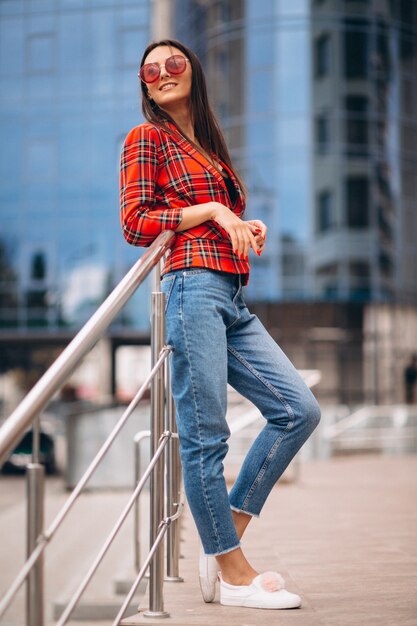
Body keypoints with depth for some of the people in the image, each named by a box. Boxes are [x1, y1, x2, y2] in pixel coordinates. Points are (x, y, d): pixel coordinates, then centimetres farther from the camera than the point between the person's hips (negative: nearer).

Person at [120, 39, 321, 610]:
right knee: (204, 433, -6)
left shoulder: (209, 146, 27)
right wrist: (209, 210, -6)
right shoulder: (147, 137, 5)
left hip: (231, 298, 8)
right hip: (192, 288, -8)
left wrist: (244, 228, 9)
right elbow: (135, 223, -4)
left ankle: (225, 540, 7)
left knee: (299, 409, 2)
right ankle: (233, 573, 2)